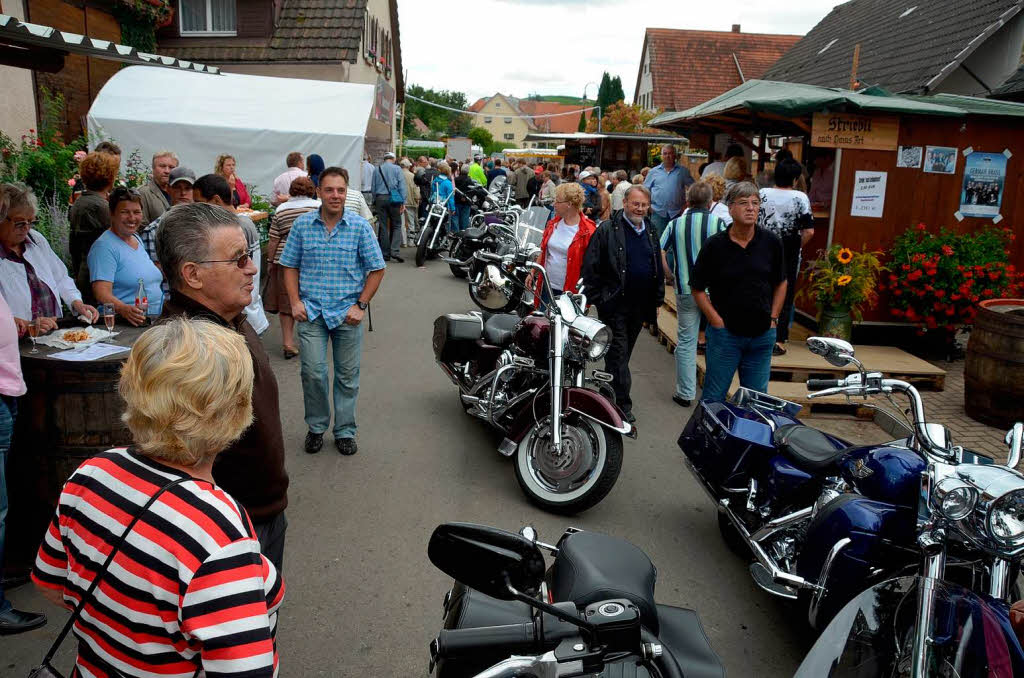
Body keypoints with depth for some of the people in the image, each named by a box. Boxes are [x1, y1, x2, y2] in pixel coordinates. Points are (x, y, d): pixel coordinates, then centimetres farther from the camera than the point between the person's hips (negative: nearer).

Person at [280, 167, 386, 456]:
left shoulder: (360, 226, -2)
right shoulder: (302, 224, 2)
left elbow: (376, 269, 1)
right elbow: (290, 266, 9)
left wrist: (361, 305, -5)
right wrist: (295, 302, -2)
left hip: (347, 313, 0)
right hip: (312, 311, 0)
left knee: (347, 376, 8)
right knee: (313, 372, -4)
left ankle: (344, 431, 22)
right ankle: (316, 426, 17)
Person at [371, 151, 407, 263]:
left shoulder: (376, 169, 12)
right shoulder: (397, 169, 3)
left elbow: (373, 187, 12)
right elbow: (401, 186, -4)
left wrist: (374, 202, 14)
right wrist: (403, 202, -5)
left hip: (380, 198, 3)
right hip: (393, 198, -3)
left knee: (383, 227, 5)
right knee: (396, 225, 2)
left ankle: (385, 253, 7)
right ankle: (395, 250, -14)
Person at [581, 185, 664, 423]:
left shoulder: (651, 232, 12)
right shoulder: (607, 229, -8)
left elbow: (658, 269, 19)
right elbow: (590, 266, -9)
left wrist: (657, 301, 16)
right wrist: (596, 298, -12)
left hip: (640, 306, 6)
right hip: (615, 305, -6)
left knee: (623, 354, 15)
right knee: (618, 354, -4)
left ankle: (609, 392, 30)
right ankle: (622, 405, 0)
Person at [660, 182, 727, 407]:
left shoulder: (675, 224, 0)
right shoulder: (719, 223, -6)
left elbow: (659, 252, -4)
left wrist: (669, 276, 8)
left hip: (686, 291, 1)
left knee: (686, 342, 9)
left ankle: (685, 393, 12)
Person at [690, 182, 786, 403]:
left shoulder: (771, 242, 1)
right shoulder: (715, 245, -6)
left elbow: (781, 283, 12)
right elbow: (697, 288, -2)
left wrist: (773, 319, 3)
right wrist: (717, 321, -9)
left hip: (762, 335, 3)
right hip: (725, 334, -3)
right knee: (714, 398, 6)